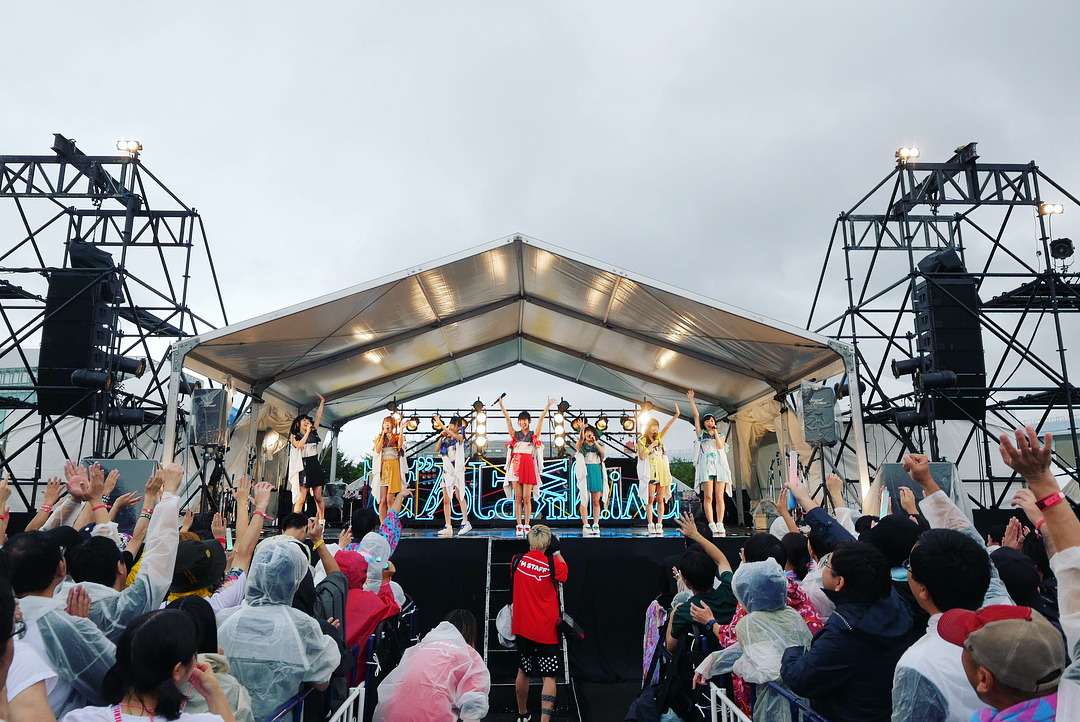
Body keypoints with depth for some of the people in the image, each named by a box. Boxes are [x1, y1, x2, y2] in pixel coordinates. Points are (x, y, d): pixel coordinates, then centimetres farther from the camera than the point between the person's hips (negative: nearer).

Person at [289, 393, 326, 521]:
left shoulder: (314, 433, 16)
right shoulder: (295, 436, 5)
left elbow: (318, 417, 19)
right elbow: (299, 445, -15)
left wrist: (322, 402, 21)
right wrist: (307, 432, -9)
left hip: (315, 466, 4)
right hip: (303, 467, -4)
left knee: (318, 498, 2)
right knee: (301, 498, -11)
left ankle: (321, 523, 6)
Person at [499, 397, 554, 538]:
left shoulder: (534, 435, 9)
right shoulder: (515, 434, 12)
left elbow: (541, 418, 1)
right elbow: (507, 419, 5)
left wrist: (548, 405, -6)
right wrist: (501, 405, -3)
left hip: (529, 465, -1)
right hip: (516, 465, 1)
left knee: (527, 498, -2)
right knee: (517, 497, 1)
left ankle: (527, 526, 2)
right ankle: (519, 526, 3)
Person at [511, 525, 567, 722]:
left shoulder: (517, 560, -5)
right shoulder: (552, 563, -15)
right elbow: (564, 572, 6)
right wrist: (557, 551, 9)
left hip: (522, 628, 4)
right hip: (546, 630, -4)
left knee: (523, 671, 21)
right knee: (549, 676, 1)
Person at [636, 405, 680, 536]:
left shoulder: (659, 437, 18)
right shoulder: (642, 440, 6)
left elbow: (667, 426, 6)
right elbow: (642, 456, -6)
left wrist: (676, 415, -5)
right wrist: (651, 446, -8)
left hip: (662, 470, 4)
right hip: (650, 471, -4)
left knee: (660, 499, 1)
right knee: (651, 499, -7)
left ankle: (659, 525, 1)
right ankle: (651, 526, -6)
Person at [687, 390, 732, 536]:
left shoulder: (721, 435, 20)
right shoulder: (701, 434, 15)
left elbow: (720, 446, -1)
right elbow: (696, 415, 10)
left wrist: (716, 433, 3)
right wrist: (691, 399, 9)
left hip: (720, 466, 2)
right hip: (706, 466, -2)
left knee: (720, 497, -4)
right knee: (709, 497, -9)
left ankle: (720, 525, -4)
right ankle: (712, 525, -10)